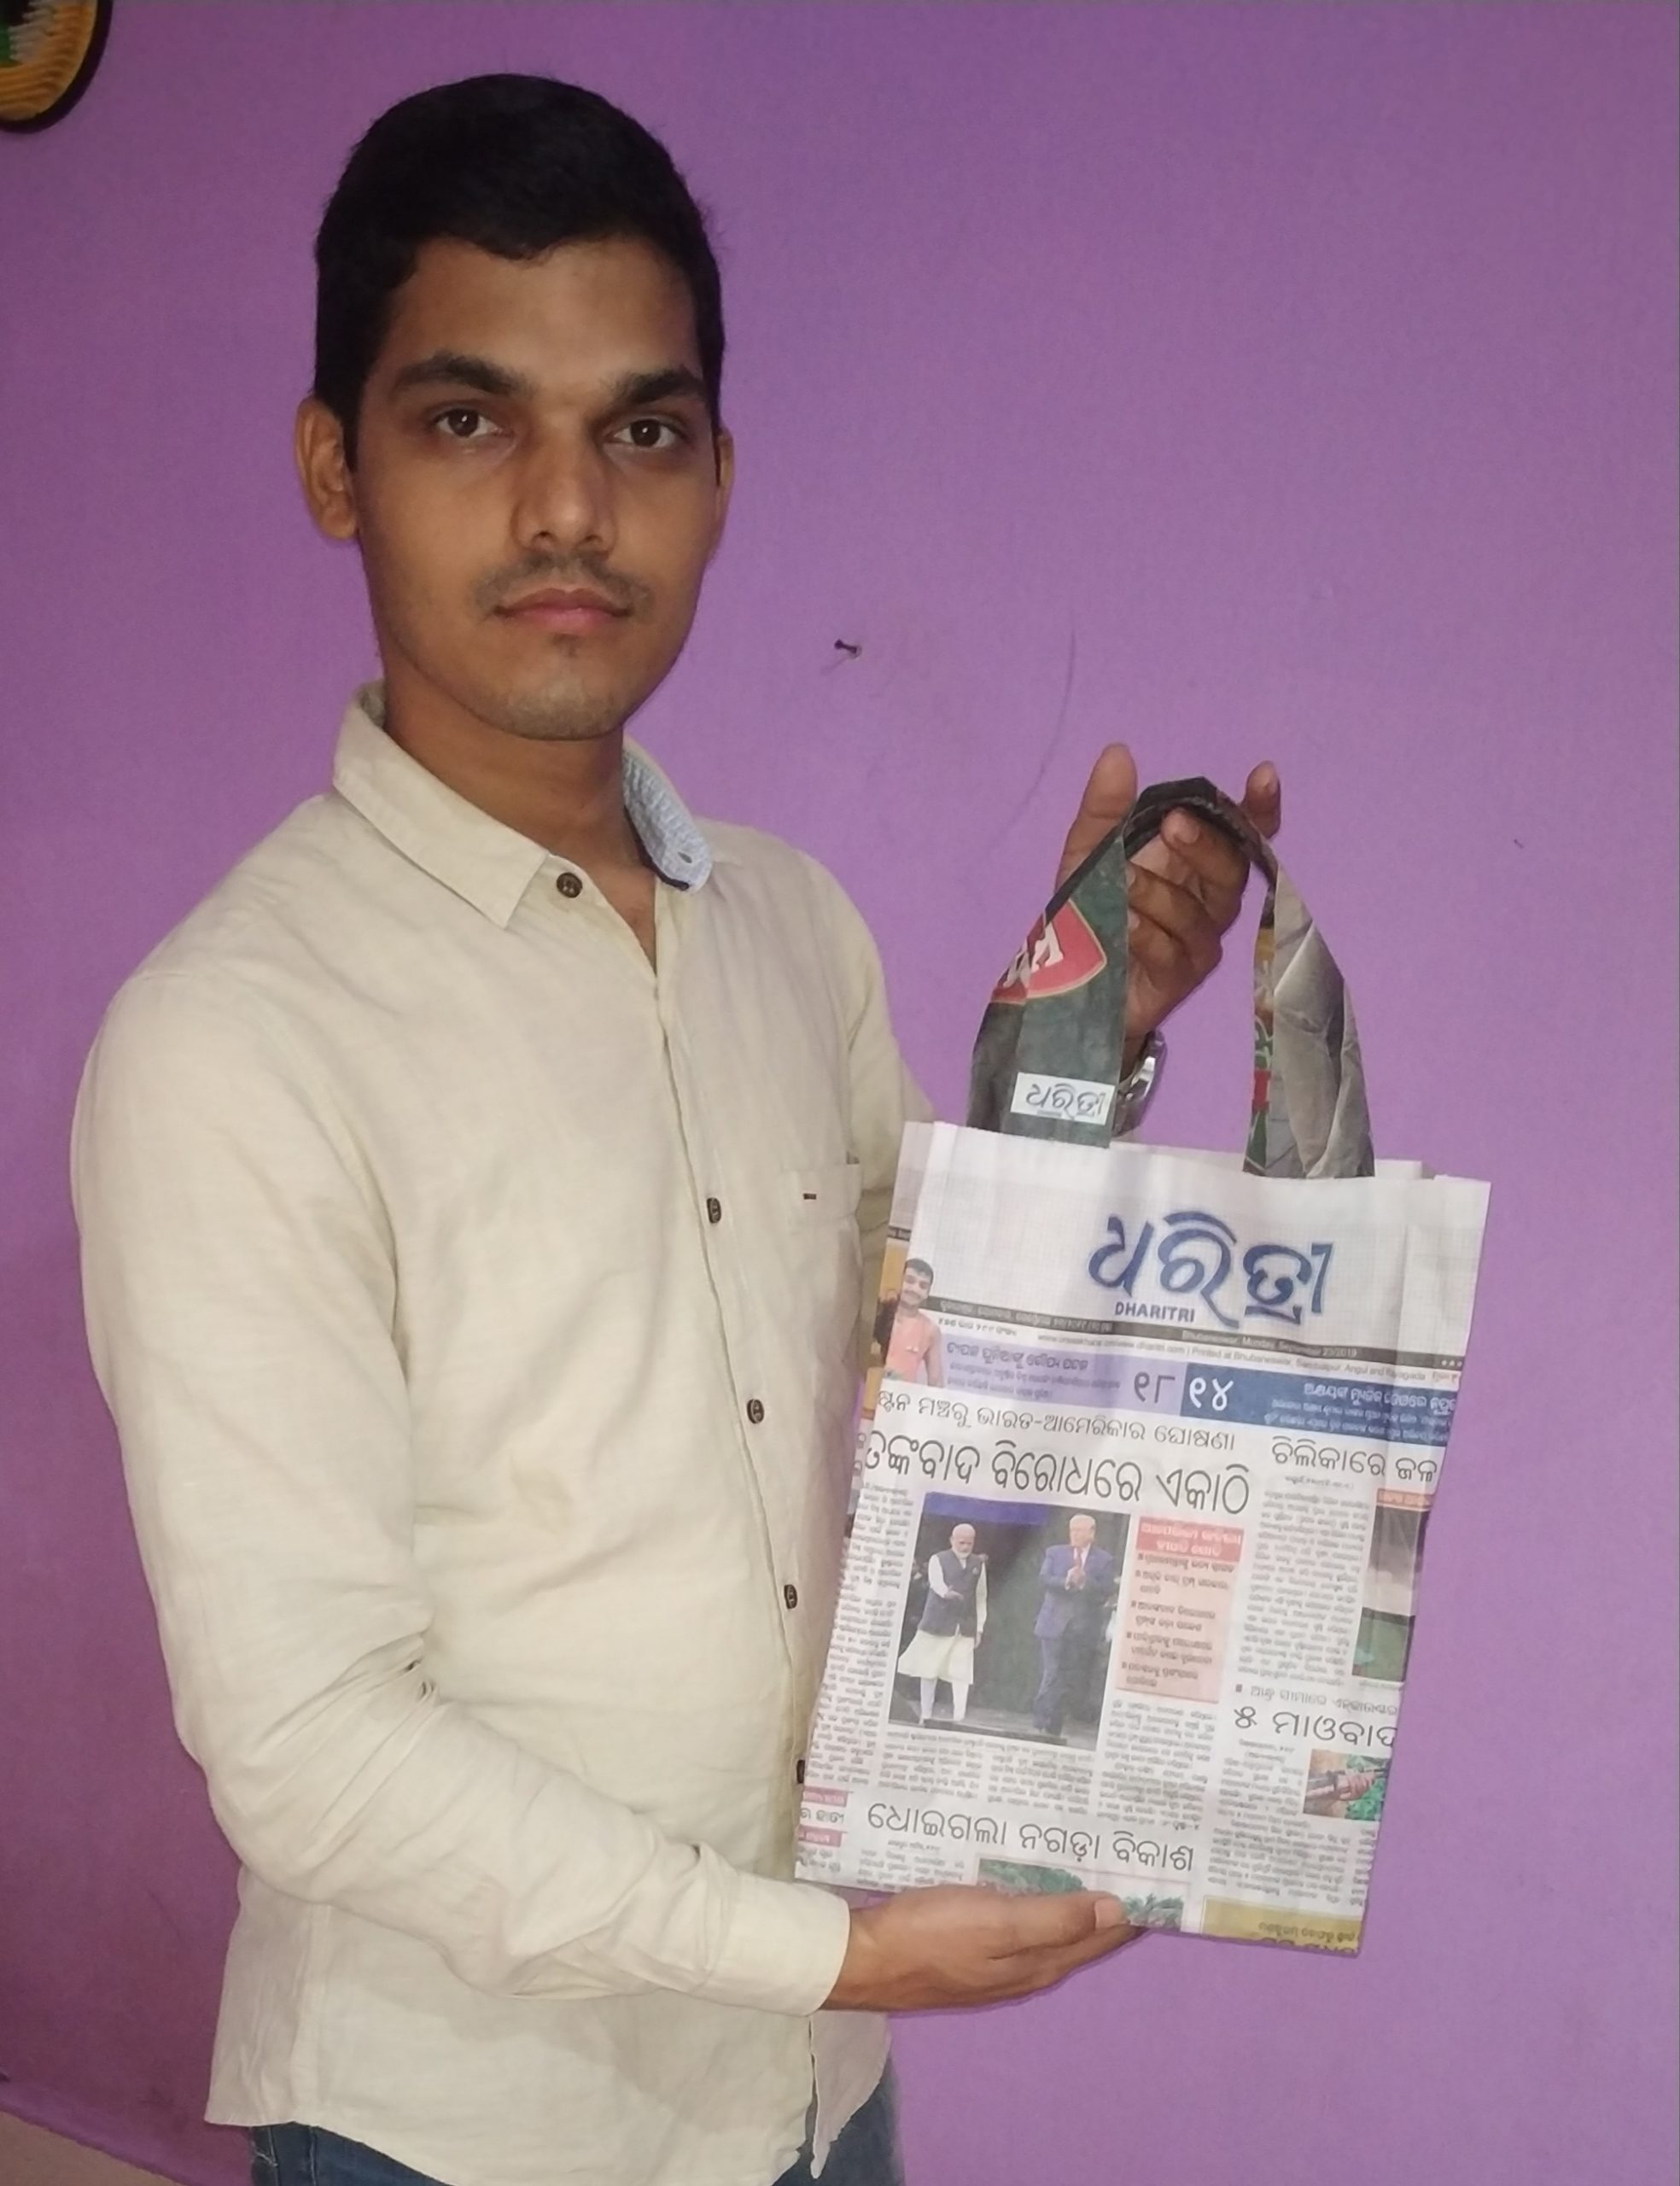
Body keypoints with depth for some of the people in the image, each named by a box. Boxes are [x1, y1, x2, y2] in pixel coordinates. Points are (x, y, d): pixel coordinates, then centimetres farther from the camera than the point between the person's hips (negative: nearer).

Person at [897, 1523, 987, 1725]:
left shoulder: (978, 1564, 11)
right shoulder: (938, 1559, 0)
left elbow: (981, 1597, 11)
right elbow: (936, 1582, -19)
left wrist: (980, 1627, 7)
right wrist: (946, 1593, -42)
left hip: (966, 1627, 2)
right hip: (937, 1624, -2)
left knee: (961, 1674, -7)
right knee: (929, 1671, 3)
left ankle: (958, 1718, -8)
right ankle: (926, 1716, 12)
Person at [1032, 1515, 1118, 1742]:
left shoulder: (1104, 1560, 5)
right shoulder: (1055, 1553, 8)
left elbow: (1106, 1593, -5)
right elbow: (1044, 1580, -6)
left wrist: (1084, 1581, -20)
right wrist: (1066, 1581, -24)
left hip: (1084, 1630, 1)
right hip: (1055, 1625, -1)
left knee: (1072, 1681, 4)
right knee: (1051, 1677, -9)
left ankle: (1054, 1729, 13)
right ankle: (1040, 1724, -7)